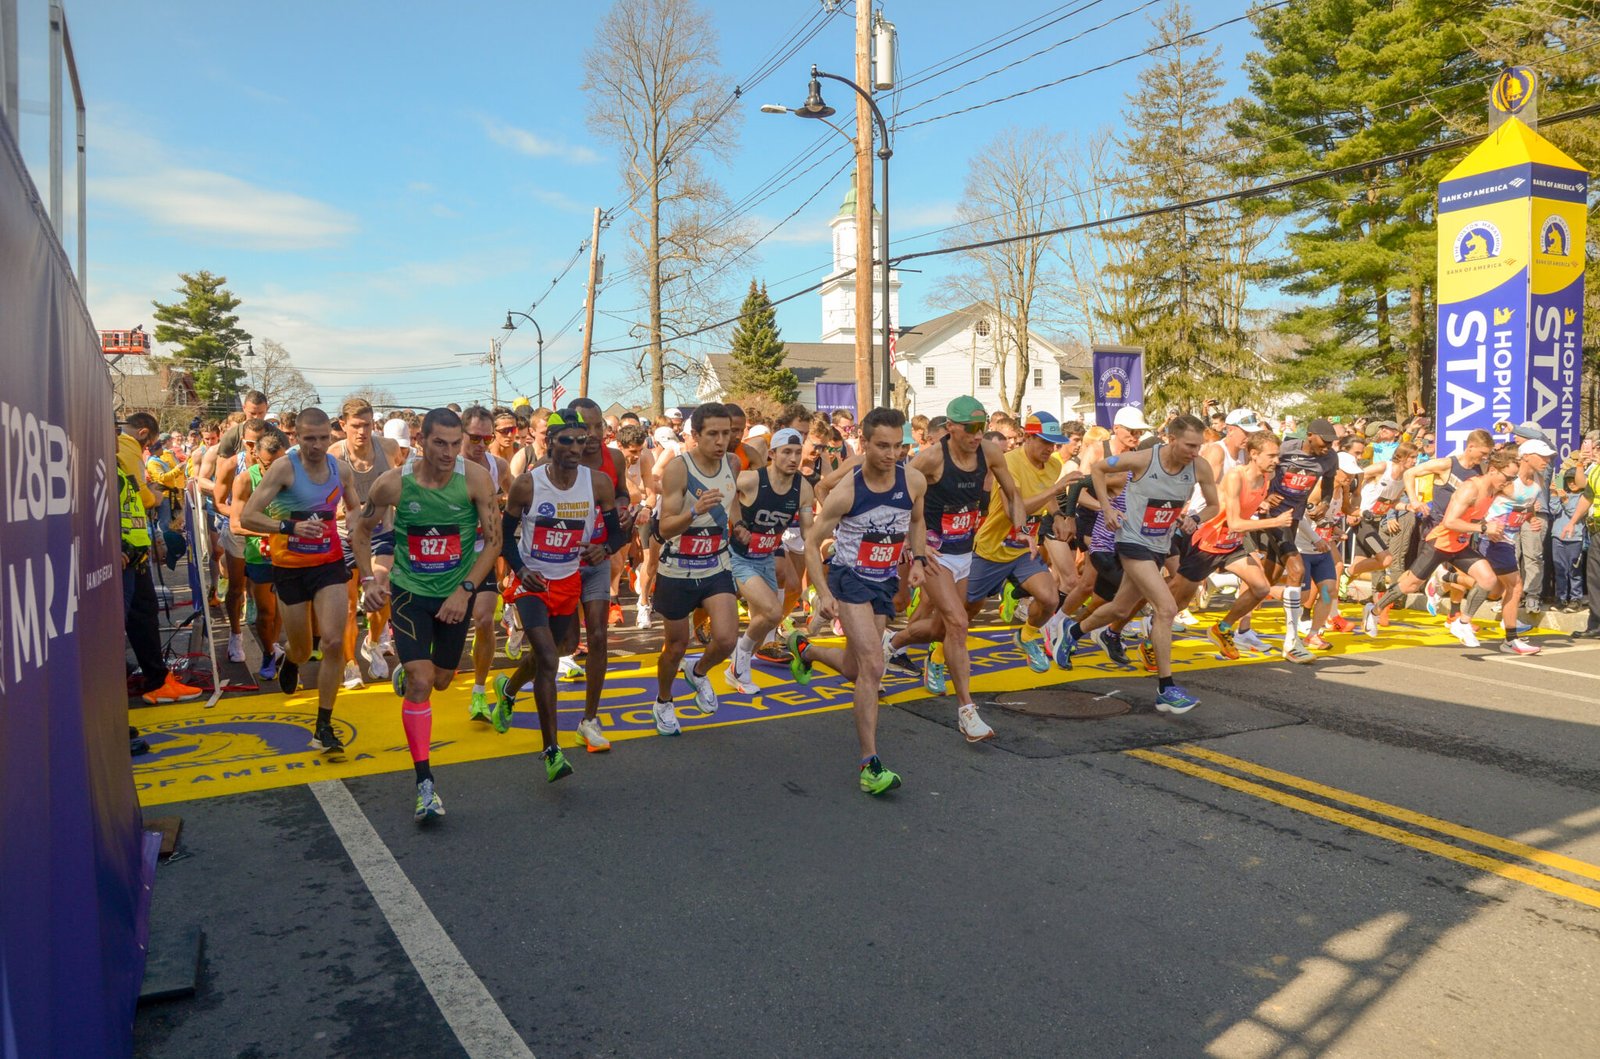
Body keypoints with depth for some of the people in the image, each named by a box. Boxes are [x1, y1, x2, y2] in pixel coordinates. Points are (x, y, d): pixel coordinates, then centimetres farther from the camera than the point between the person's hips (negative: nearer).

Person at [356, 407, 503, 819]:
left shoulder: (475, 478, -16)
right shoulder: (393, 483, -14)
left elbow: (494, 540, -11)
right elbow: (360, 529, 4)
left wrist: (464, 591, -17)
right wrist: (368, 580, -6)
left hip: (457, 592, 2)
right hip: (409, 590, -1)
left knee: (440, 680, 17)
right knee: (420, 683, -13)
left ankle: (405, 672, 56)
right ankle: (425, 783, -4)